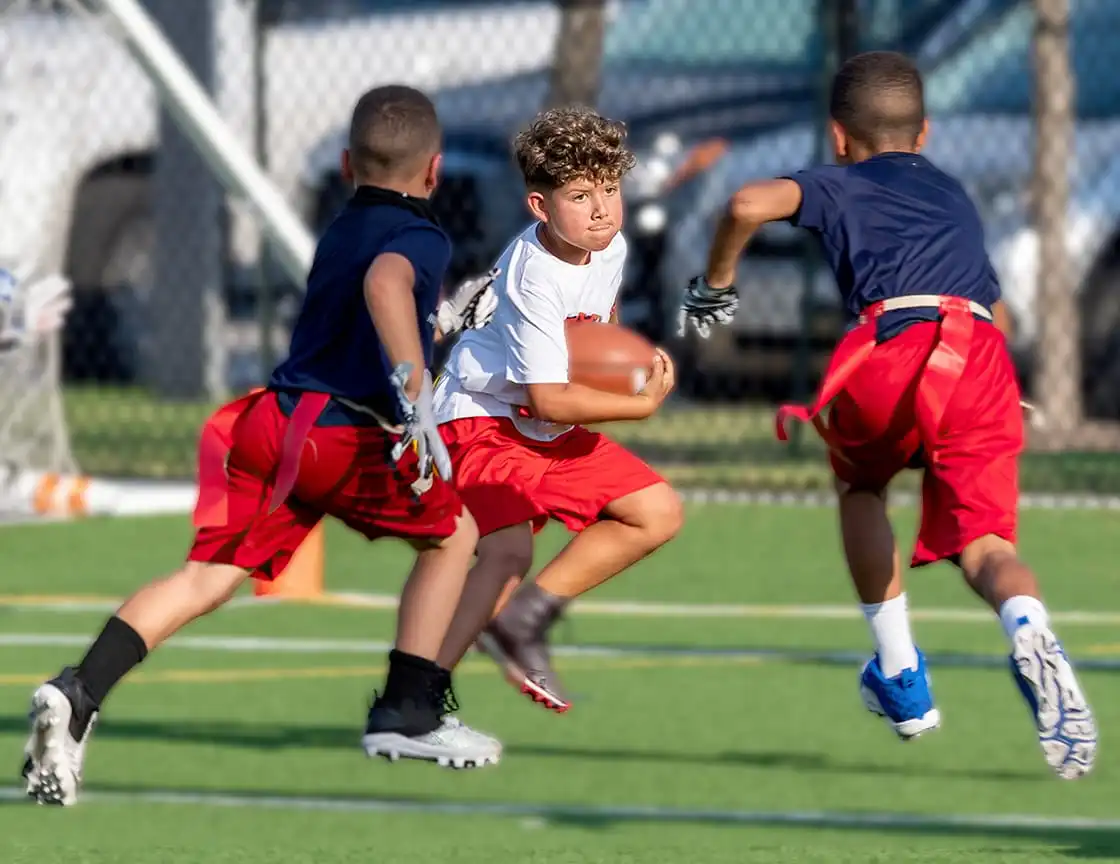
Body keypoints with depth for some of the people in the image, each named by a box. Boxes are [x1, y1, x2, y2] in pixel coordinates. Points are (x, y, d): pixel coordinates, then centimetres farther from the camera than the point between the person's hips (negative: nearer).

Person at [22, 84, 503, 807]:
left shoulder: (339, 232, 26)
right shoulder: (422, 238, 0)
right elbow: (385, 283, -24)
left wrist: (445, 318, 52)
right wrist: (417, 388, -32)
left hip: (268, 421, 6)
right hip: (346, 434, -6)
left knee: (208, 577, -3)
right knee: (455, 532, 16)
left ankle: (77, 693, -24)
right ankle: (407, 712, 12)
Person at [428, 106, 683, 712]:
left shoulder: (610, 248, -1)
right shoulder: (535, 277, -27)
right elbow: (550, 400, -29)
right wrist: (644, 403, -19)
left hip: (552, 432, 9)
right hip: (483, 417, -9)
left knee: (658, 513, 6)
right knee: (508, 551, -29)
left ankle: (527, 617, 7)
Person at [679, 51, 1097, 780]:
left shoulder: (838, 186, 23)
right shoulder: (955, 197, 37)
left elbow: (750, 204, 2)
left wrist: (716, 284, 18)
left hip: (892, 348, -2)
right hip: (983, 357, 2)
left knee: (859, 484, 29)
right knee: (983, 542, -1)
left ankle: (902, 678, 25)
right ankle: (1028, 630, -38)